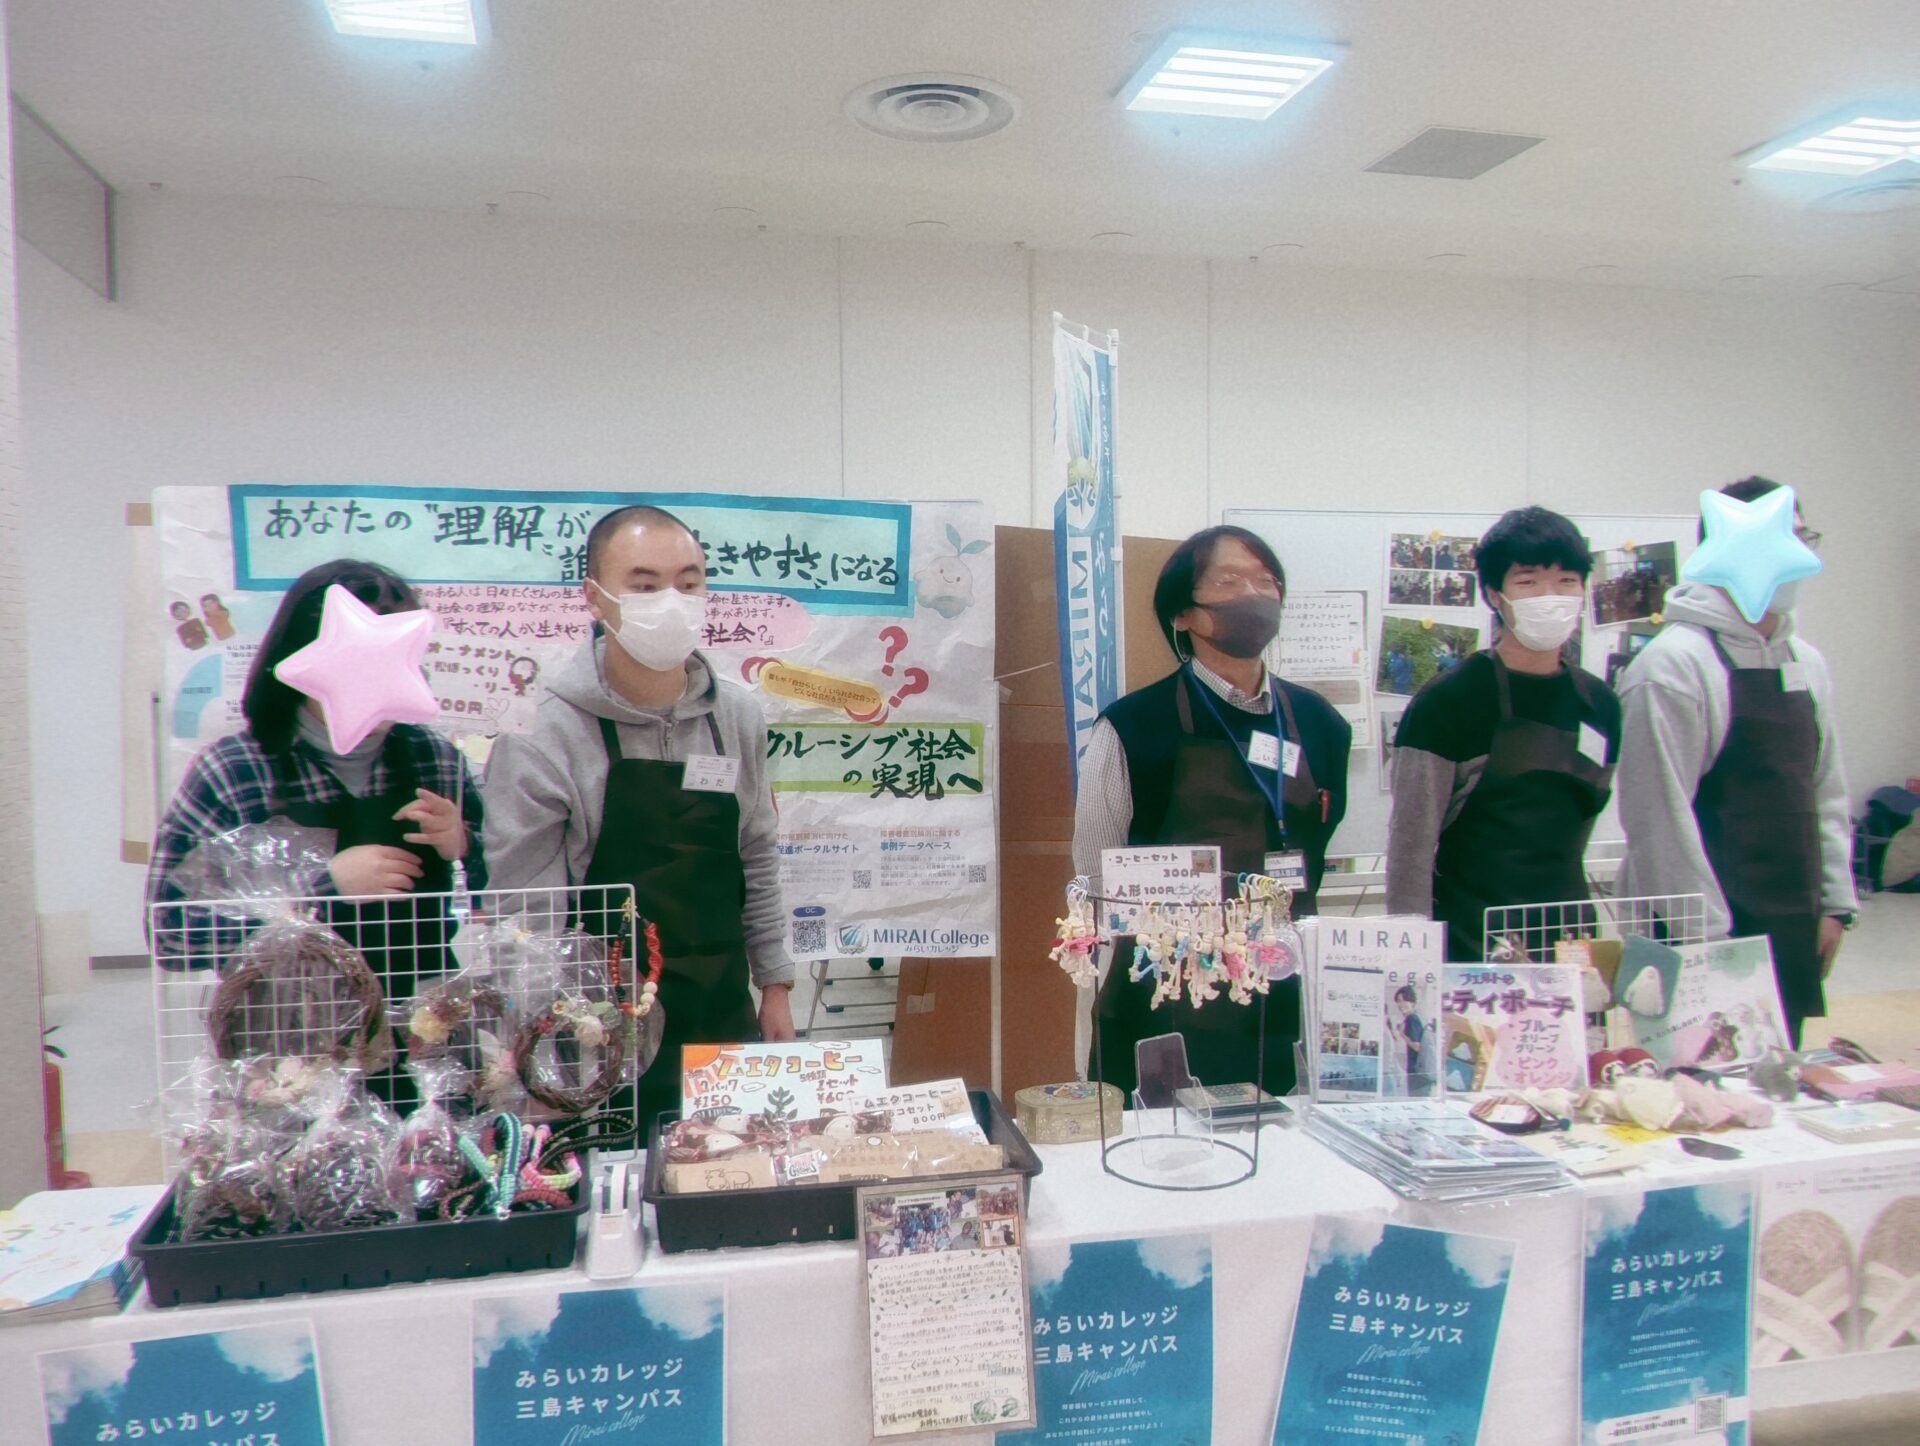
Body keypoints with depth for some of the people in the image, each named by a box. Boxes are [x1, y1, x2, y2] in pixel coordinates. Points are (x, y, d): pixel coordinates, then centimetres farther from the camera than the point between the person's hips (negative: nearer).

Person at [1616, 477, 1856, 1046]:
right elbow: (1661, 812, -18)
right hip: (1704, 934, -8)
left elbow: (1827, 793, 17)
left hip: (1793, 931, 8)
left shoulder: (1807, 663, 12)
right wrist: (1704, 932, -17)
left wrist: (1835, 903, 11)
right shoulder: (1673, 663, -14)